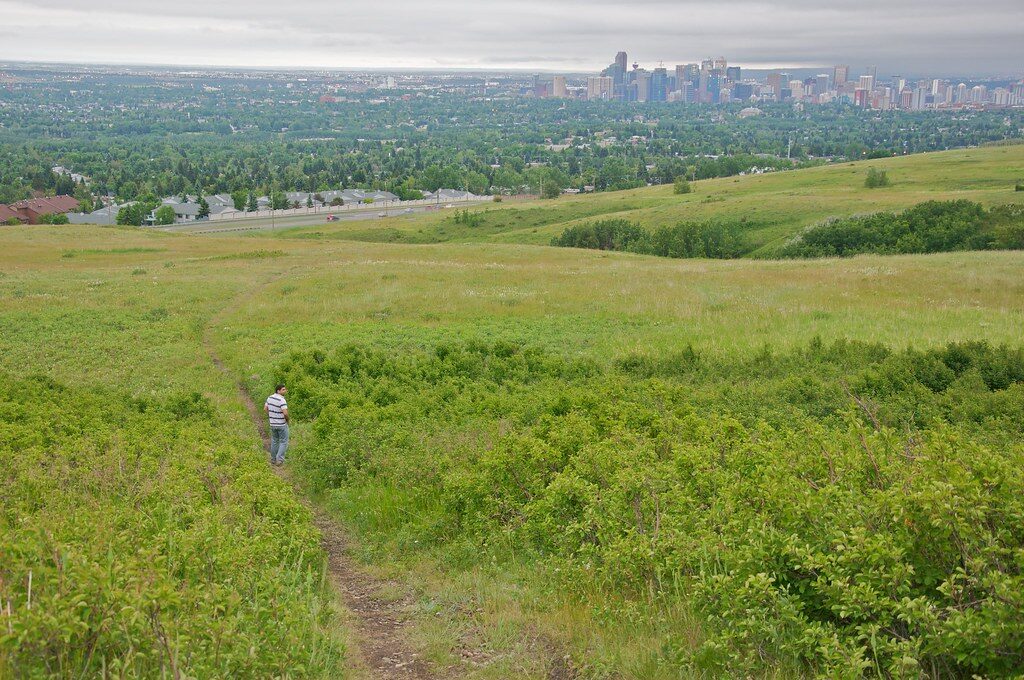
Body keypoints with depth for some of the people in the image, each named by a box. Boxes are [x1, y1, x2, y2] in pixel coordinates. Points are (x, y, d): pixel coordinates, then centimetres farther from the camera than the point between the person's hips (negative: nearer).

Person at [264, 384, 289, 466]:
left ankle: (273, 460, 23)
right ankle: (280, 459, -3)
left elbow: (265, 408, 11)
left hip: (272, 424, 7)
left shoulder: (270, 398, 2)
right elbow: (285, 413, -28)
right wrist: (288, 420, -9)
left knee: (274, 441, 18)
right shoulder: (282, 400, -22)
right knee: (283, 442, 5)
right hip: (282, 425, -7)